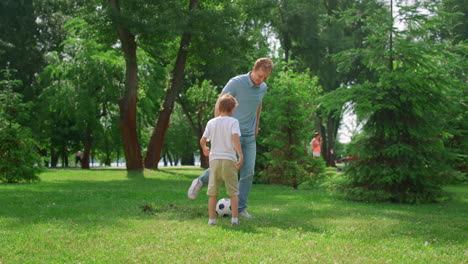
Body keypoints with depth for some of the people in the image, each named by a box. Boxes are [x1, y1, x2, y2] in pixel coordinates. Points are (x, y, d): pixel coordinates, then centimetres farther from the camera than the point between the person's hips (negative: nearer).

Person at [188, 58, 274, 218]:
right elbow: (219, 104, -8)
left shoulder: (263, 88, 4)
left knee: (248, 173, -2)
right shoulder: (236, 83, -14)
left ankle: (241, 208, 8)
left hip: (249, 136, 5)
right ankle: (200, 182, 23)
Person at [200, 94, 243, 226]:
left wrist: (205, 149, 29)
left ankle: (211, 219, 8)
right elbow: (235, 138, -18)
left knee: (213, 193, 9)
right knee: (233, 192, 6)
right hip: (229, 160, -3)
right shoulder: (233, 121, -4)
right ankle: (235, 219, 2)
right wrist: (241, 155, -21)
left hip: (214, 159, 3)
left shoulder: (211, 122, 7)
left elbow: (202, 140, 8)